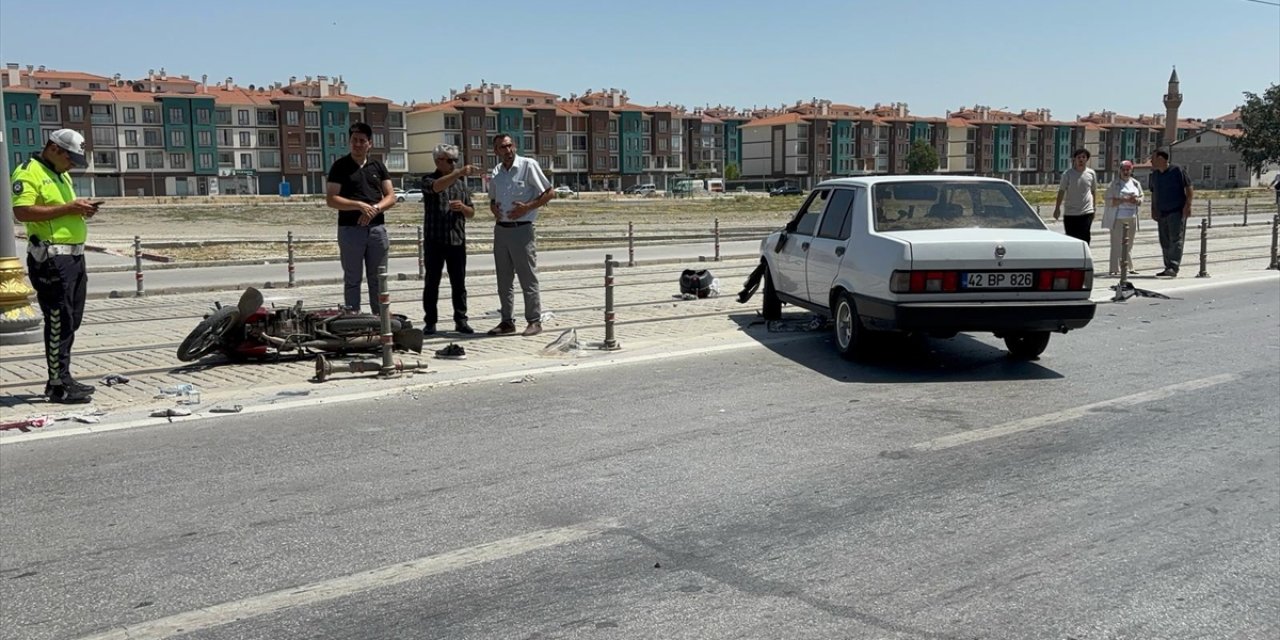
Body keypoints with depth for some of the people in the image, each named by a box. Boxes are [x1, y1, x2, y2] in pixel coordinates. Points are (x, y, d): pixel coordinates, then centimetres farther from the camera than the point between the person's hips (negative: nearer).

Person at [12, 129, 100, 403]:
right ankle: (59, 386, -3)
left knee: (71, 322, 12)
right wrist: (67, 208, -21)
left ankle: (62, 379, 21)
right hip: (51, 259, -9)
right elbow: (22, 212, -21)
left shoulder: (62, 175, 21)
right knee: (59, 324, -8)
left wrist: (81, 209, 9)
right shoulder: (28, 173, -9)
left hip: (74, 255, 9)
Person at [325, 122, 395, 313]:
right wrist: (360, 206, -16)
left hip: (377, 228, 3)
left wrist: (375, 208, -12)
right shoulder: (340, 166, 1)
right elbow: (331, 200, -6)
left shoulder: (378, 166, 12)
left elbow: (391, 197, 7)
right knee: (352, 280, 3)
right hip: (350, 229, -3)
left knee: (378, 279, 7)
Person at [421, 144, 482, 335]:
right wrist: (461, 172, -39)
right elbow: (438, 186, -27)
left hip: (457, 240, 4)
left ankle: (461, 320, 11)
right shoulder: (428, 180, -1)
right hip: (434, 240, -3)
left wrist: (462, 207, -8)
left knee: (459, 283, 5)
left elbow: (471, 213, 15)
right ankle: (430, 322, 8)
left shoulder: (461, 182, 13)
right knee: (432, 282, 2)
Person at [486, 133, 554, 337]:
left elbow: (550, 193, -6)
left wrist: (527, 208, -15)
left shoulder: (528, 165, -6)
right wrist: (493, 208, 2)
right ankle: (507, 321, 16)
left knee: (528, 278, -3)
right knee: (504, 279, 9)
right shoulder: (496, 172, 11)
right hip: (501, 229, 6)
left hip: (521, 229, -6)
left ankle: (534, 321, 4)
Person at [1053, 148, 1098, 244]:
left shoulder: (1091, 173, 3)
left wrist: (1094, 207, 15)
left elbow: (1094, 191, 14)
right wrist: (1057, 208, -3)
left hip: (1087, 213, 0)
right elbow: (1061, 191, 0)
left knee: (1085, 239, -6)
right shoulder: (1067, 174, -2)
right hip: (1070, 214, 0)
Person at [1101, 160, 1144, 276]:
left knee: (1128, 245, 10)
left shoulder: (1136, 184, 13)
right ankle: (1115, 269, -7)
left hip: (1131, 219, 5)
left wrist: (1136, 200, -7)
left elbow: (1141, 200, 17)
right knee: (1117, 244, -7)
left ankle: (1128, 267, 17)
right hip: (1118, 218, -5)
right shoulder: (1114, 184, -3)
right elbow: (1109, 201, -10)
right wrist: (1125, 200, -19)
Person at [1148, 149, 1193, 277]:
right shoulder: (1154, 174, 12)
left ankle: (1173, 268, -18)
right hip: (1161, 213, 7)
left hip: (1177, 212, -7)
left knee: (1176, 240, -11)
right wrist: (1153, 210, 16)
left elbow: (1189, 188, -6)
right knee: (1165, 242, 8)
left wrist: (1188, 205, -13)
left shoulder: (1177, 170, -7)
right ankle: (1168, 268, 13)